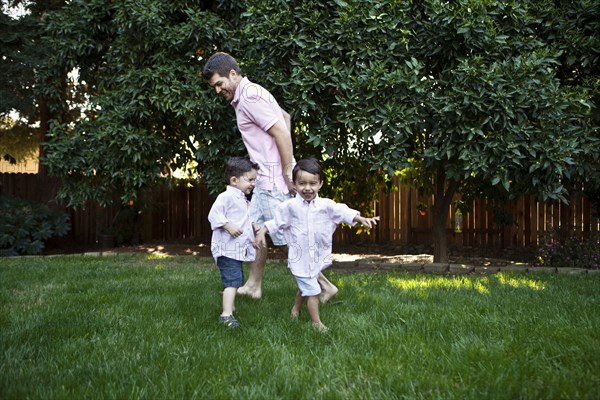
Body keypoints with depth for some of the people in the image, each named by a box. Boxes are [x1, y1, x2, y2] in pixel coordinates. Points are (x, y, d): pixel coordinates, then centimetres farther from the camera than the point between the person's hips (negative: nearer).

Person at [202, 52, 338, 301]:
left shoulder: (250, 97, -17)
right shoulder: (249, 94, 14)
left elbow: (282, 133, -22)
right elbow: (285, 117, 26)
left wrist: (288, 174, -20)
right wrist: (286, 164, 21)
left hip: (274, 177, -11)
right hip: (265, 177, 11)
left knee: (288, 238, -5)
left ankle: (325, 286, 3)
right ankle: (253, 285, 27)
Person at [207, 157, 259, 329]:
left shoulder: (244, 201, 20)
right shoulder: (226, 197, -13)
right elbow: (214, 214, -21)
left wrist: (253, 226, 14)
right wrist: (229, 226, -27)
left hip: (238, 249, 10)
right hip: (227, 248, -10)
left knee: (236, 280, 20)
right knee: (233, 279, -19)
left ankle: (230, 307, 36)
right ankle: (227, 314, -24)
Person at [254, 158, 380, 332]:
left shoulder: (326, 205, -6)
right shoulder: (290, 206, -9)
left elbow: (343, 212, -10)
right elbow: (276, 221, 3)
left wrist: (362, 219, -22)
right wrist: (262, 232, -1)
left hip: (318, 257, 4)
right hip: (300, 257, -4)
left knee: (305, 287, 24)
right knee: (313, 291, -4)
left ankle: (296, 308, 48)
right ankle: (316, 322, 9)